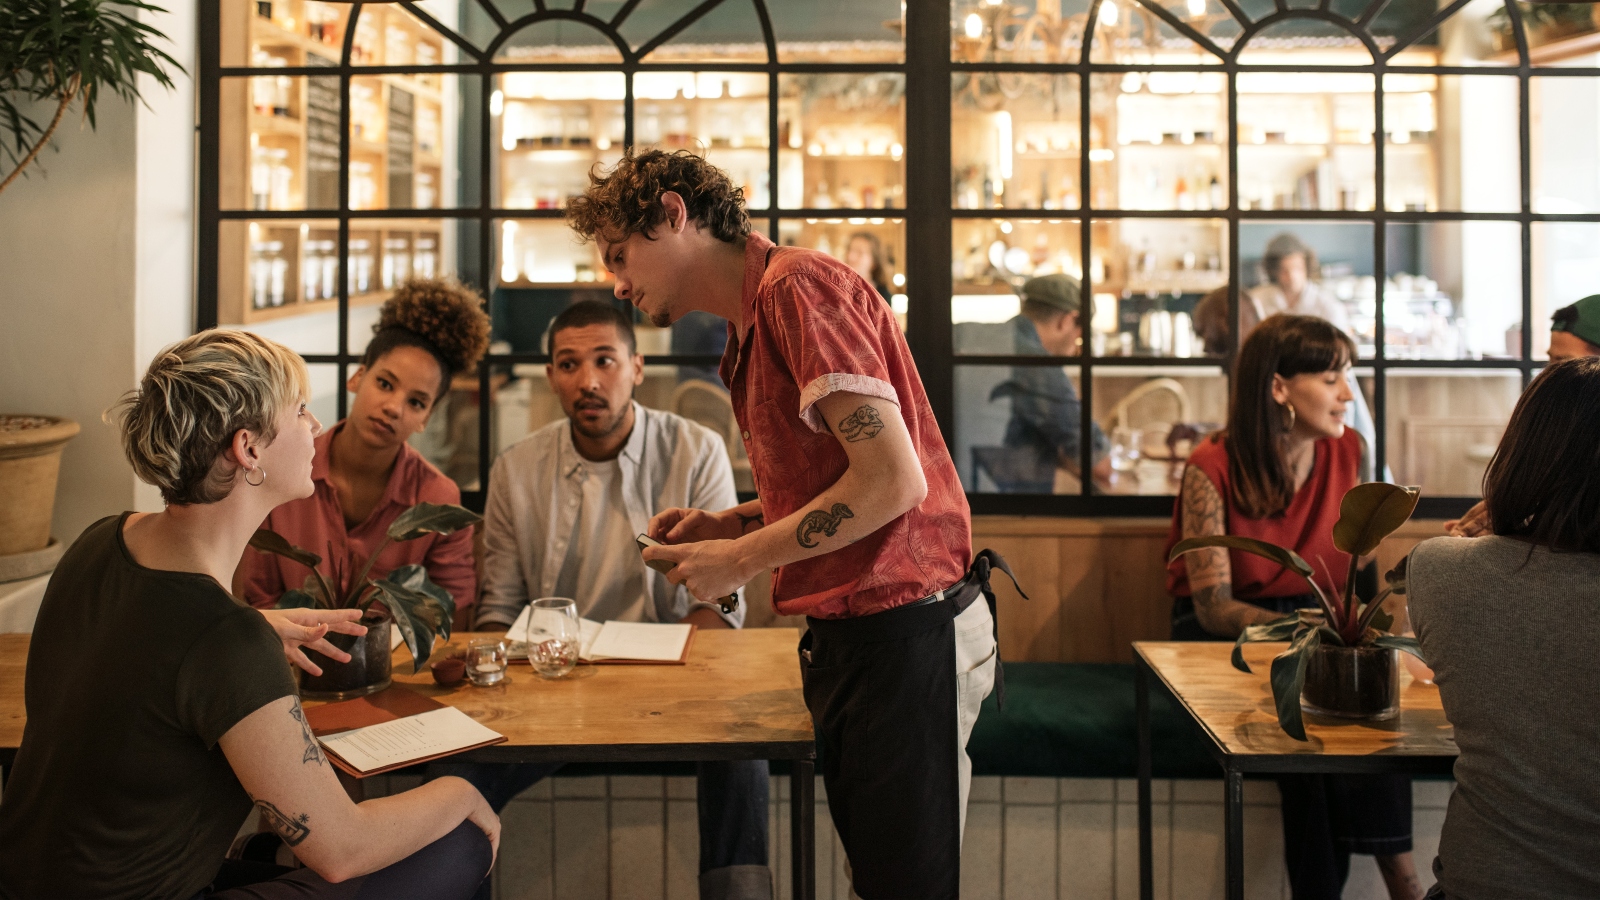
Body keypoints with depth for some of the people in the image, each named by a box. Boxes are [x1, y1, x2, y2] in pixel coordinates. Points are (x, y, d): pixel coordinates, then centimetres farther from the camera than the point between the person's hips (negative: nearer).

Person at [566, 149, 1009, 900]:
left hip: (902, 632, -9)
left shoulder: (798, 284, -13)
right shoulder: (755, 322, 17)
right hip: (849, 635, 10)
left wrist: (741, 560, -13)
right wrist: (728, 524, 9)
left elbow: (893, 480, -21)